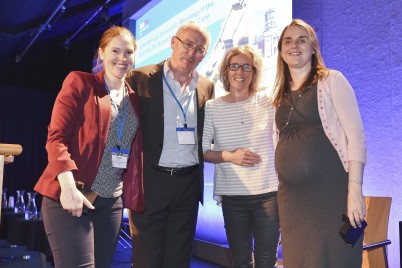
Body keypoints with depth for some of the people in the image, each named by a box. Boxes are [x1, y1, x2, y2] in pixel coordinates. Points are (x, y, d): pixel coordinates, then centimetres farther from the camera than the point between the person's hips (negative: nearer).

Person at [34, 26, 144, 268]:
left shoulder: (134, 99, 13)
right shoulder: (79, 82, 0)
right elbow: (56, 136, -9)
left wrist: (134, 197, 9)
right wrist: (68, 186, -21)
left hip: (112, 201, 5)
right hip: (69, 196, -5)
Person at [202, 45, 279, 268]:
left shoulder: (268, 101, 1)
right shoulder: (212, 107, -1)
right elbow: (202, 151, 0)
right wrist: (229, 156, -14)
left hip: (268, 192, 0)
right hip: (232, 195, 0)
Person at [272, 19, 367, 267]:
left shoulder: (331, 80, 0)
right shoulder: (281, 94, 14)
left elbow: (356, 134, -8)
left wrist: (355, 189, -17)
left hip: (330, 191, -5)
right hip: (291, 197, 5)